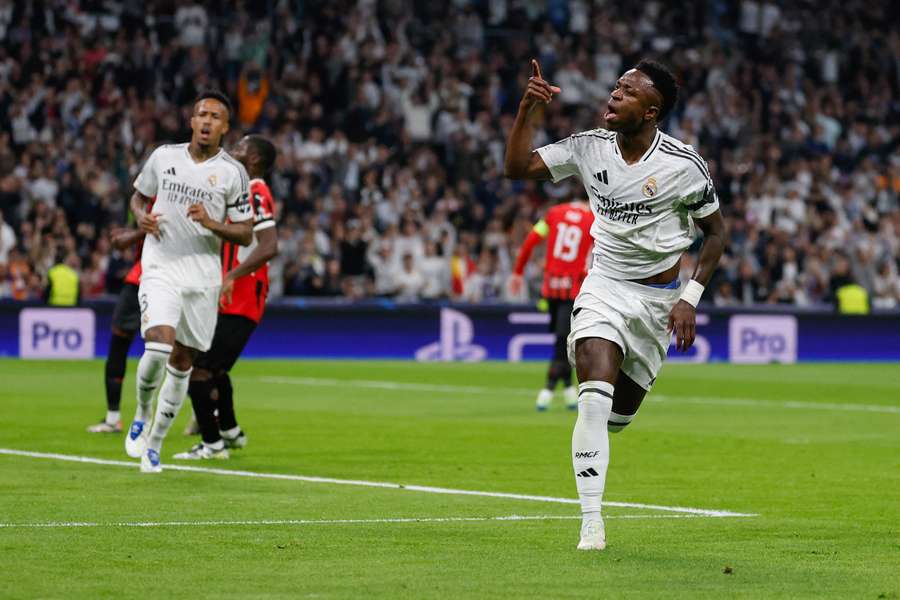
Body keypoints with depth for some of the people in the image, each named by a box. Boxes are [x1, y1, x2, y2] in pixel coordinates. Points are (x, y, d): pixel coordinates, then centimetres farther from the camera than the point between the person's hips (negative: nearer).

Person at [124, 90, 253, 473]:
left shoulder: (233, 173, -1)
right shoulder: (163, 156, 3)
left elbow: (245, 234, 1)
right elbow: (139, 195, 19)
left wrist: (212, 224, -18)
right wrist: (141, 217, -4)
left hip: (203, 276, 1)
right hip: (160, 269, -1)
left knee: (182, 362, 6)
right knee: (158, 347, -22)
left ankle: (155, 443, 21)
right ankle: (141, 415, 6)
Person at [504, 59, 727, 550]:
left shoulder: (683, 164, -13)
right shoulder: (589, 147, -6)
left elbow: (715, 232, -2)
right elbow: (517, 167, -4)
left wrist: (690, 298, -10)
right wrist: (528, 110, -17)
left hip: (658, 299, 0)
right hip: (604, 286, 0)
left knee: (619, 413, 9)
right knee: (595, 398, -21)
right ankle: (591, 522, -16)